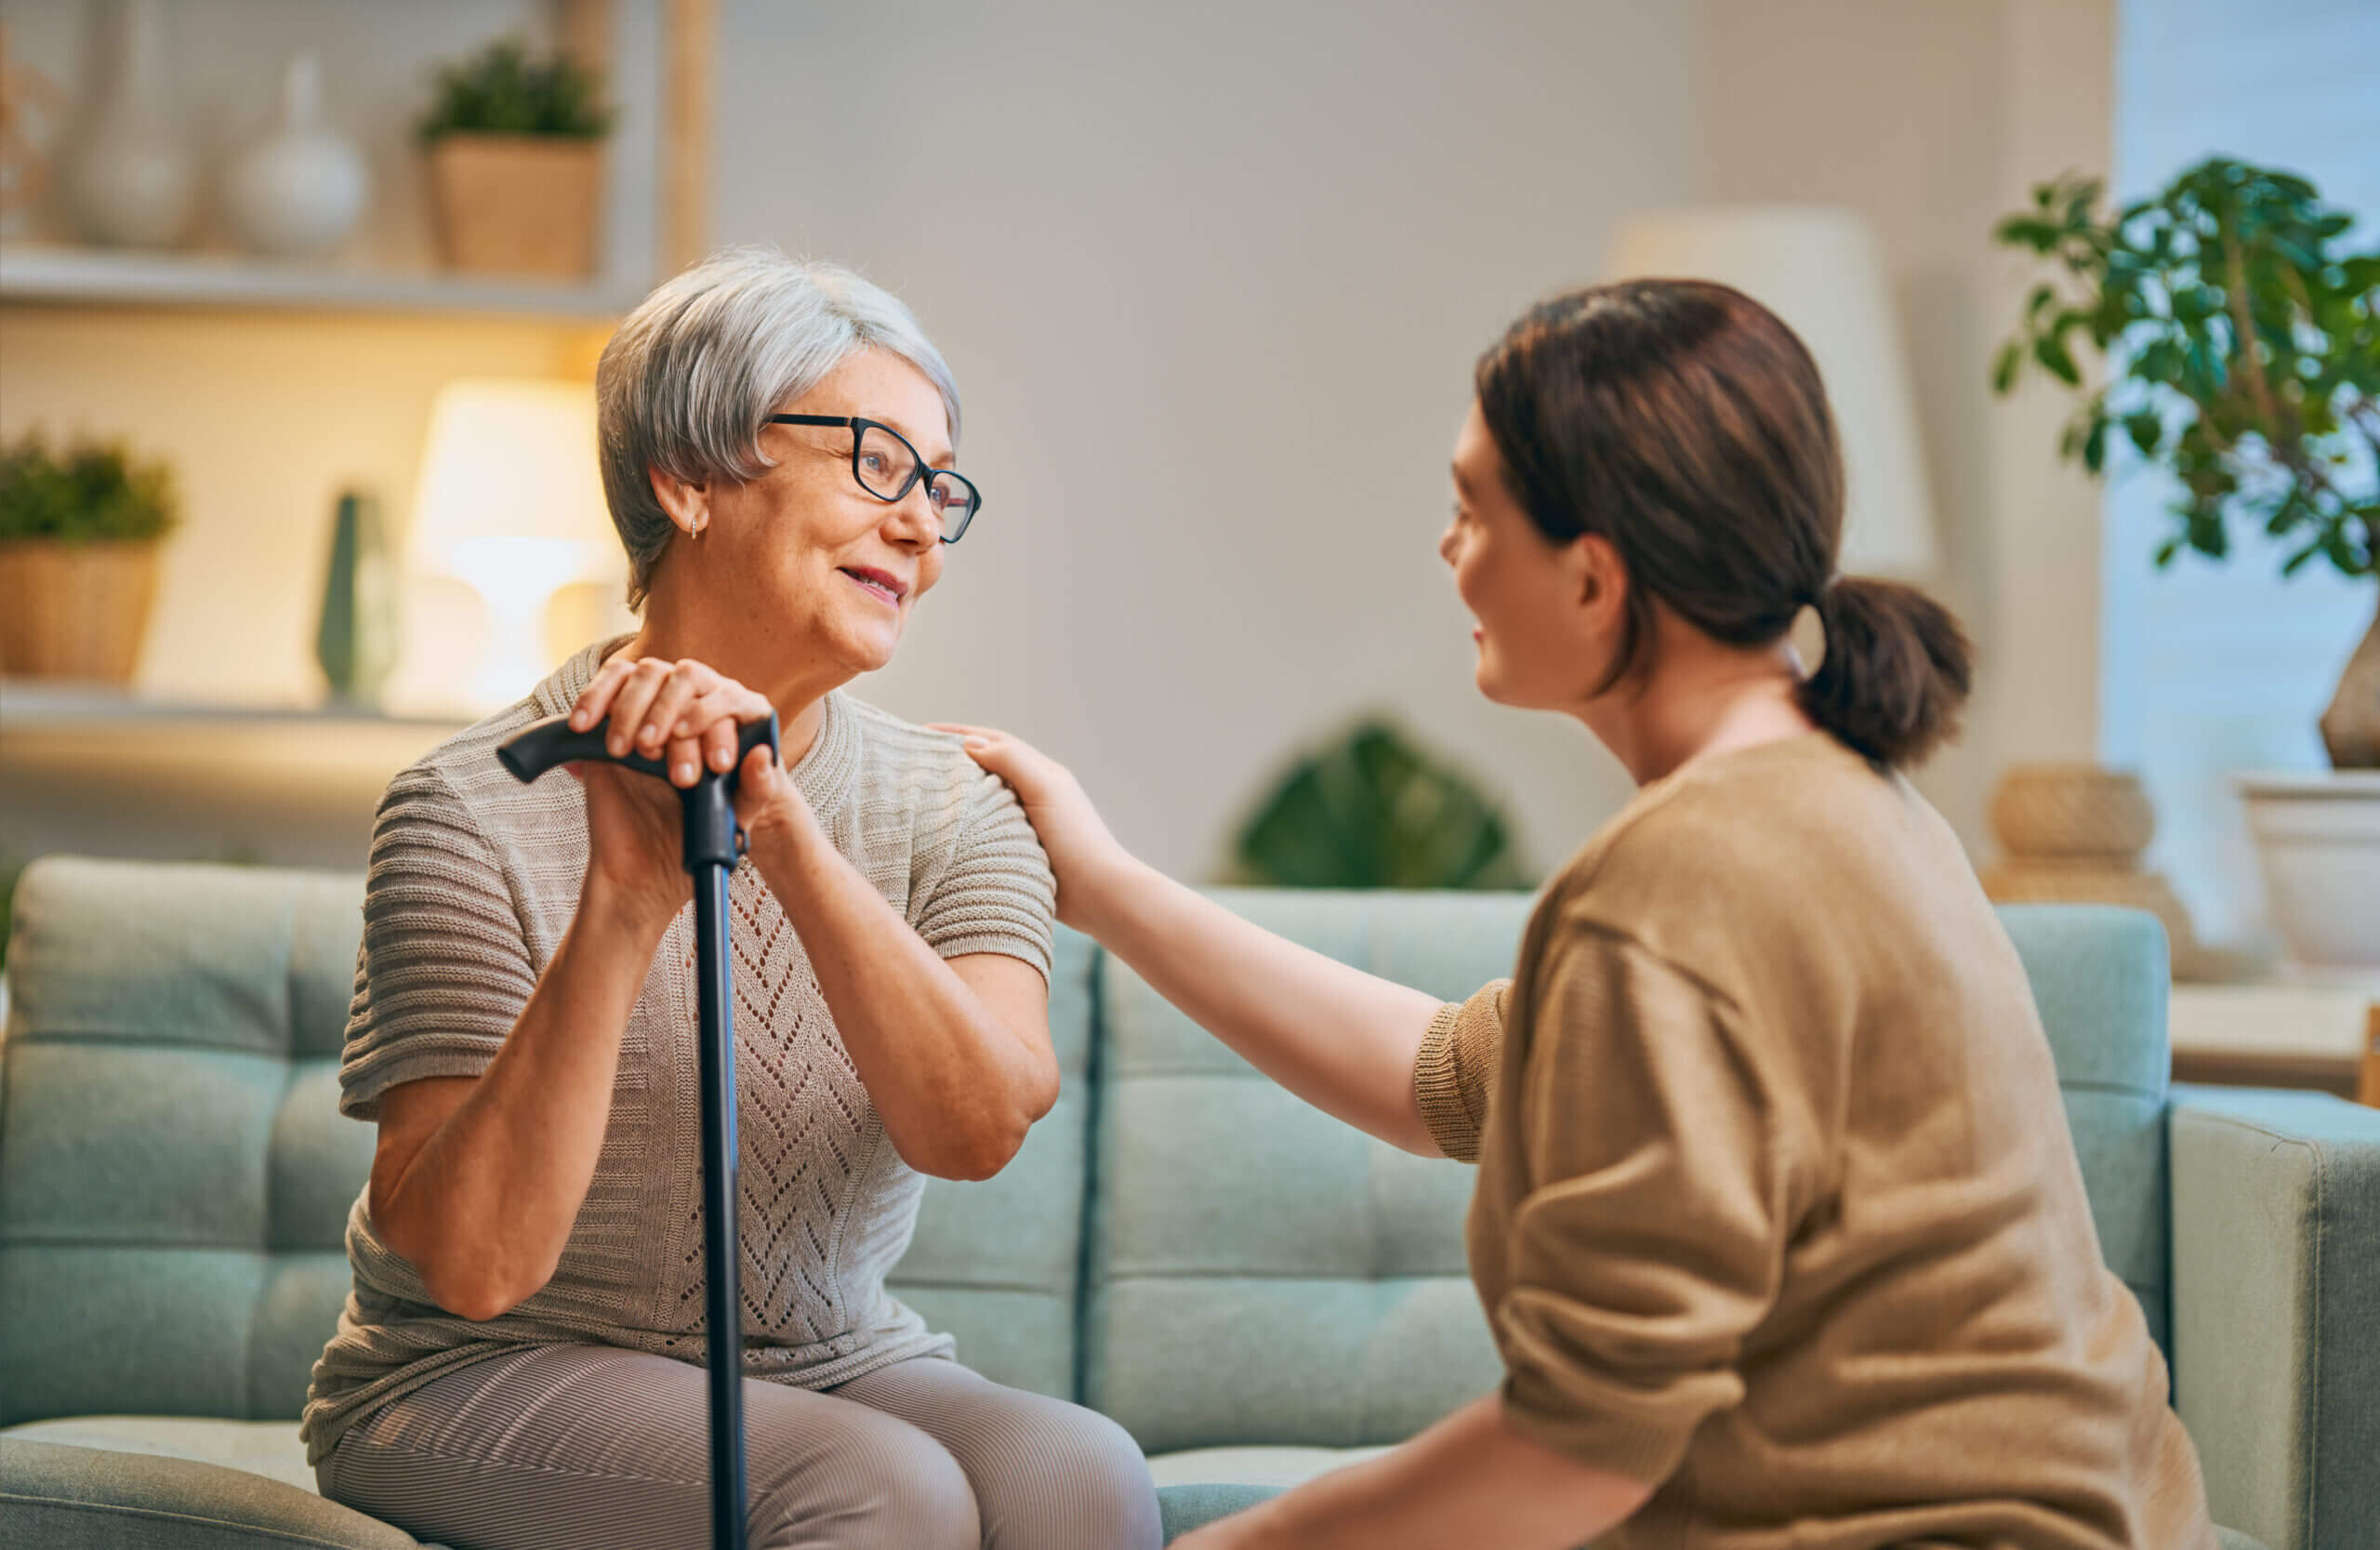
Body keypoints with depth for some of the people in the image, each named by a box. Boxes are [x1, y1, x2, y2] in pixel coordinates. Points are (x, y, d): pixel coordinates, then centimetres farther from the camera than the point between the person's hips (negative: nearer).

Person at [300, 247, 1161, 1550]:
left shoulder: (953, 815, 0)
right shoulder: (477, 811, -13)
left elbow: (979, 1126, -20)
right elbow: (473, 1262, -21)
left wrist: (781, 827, -29)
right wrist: (623, 904, -28)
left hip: (835, 1369, 4)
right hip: (484, 1389, -4)